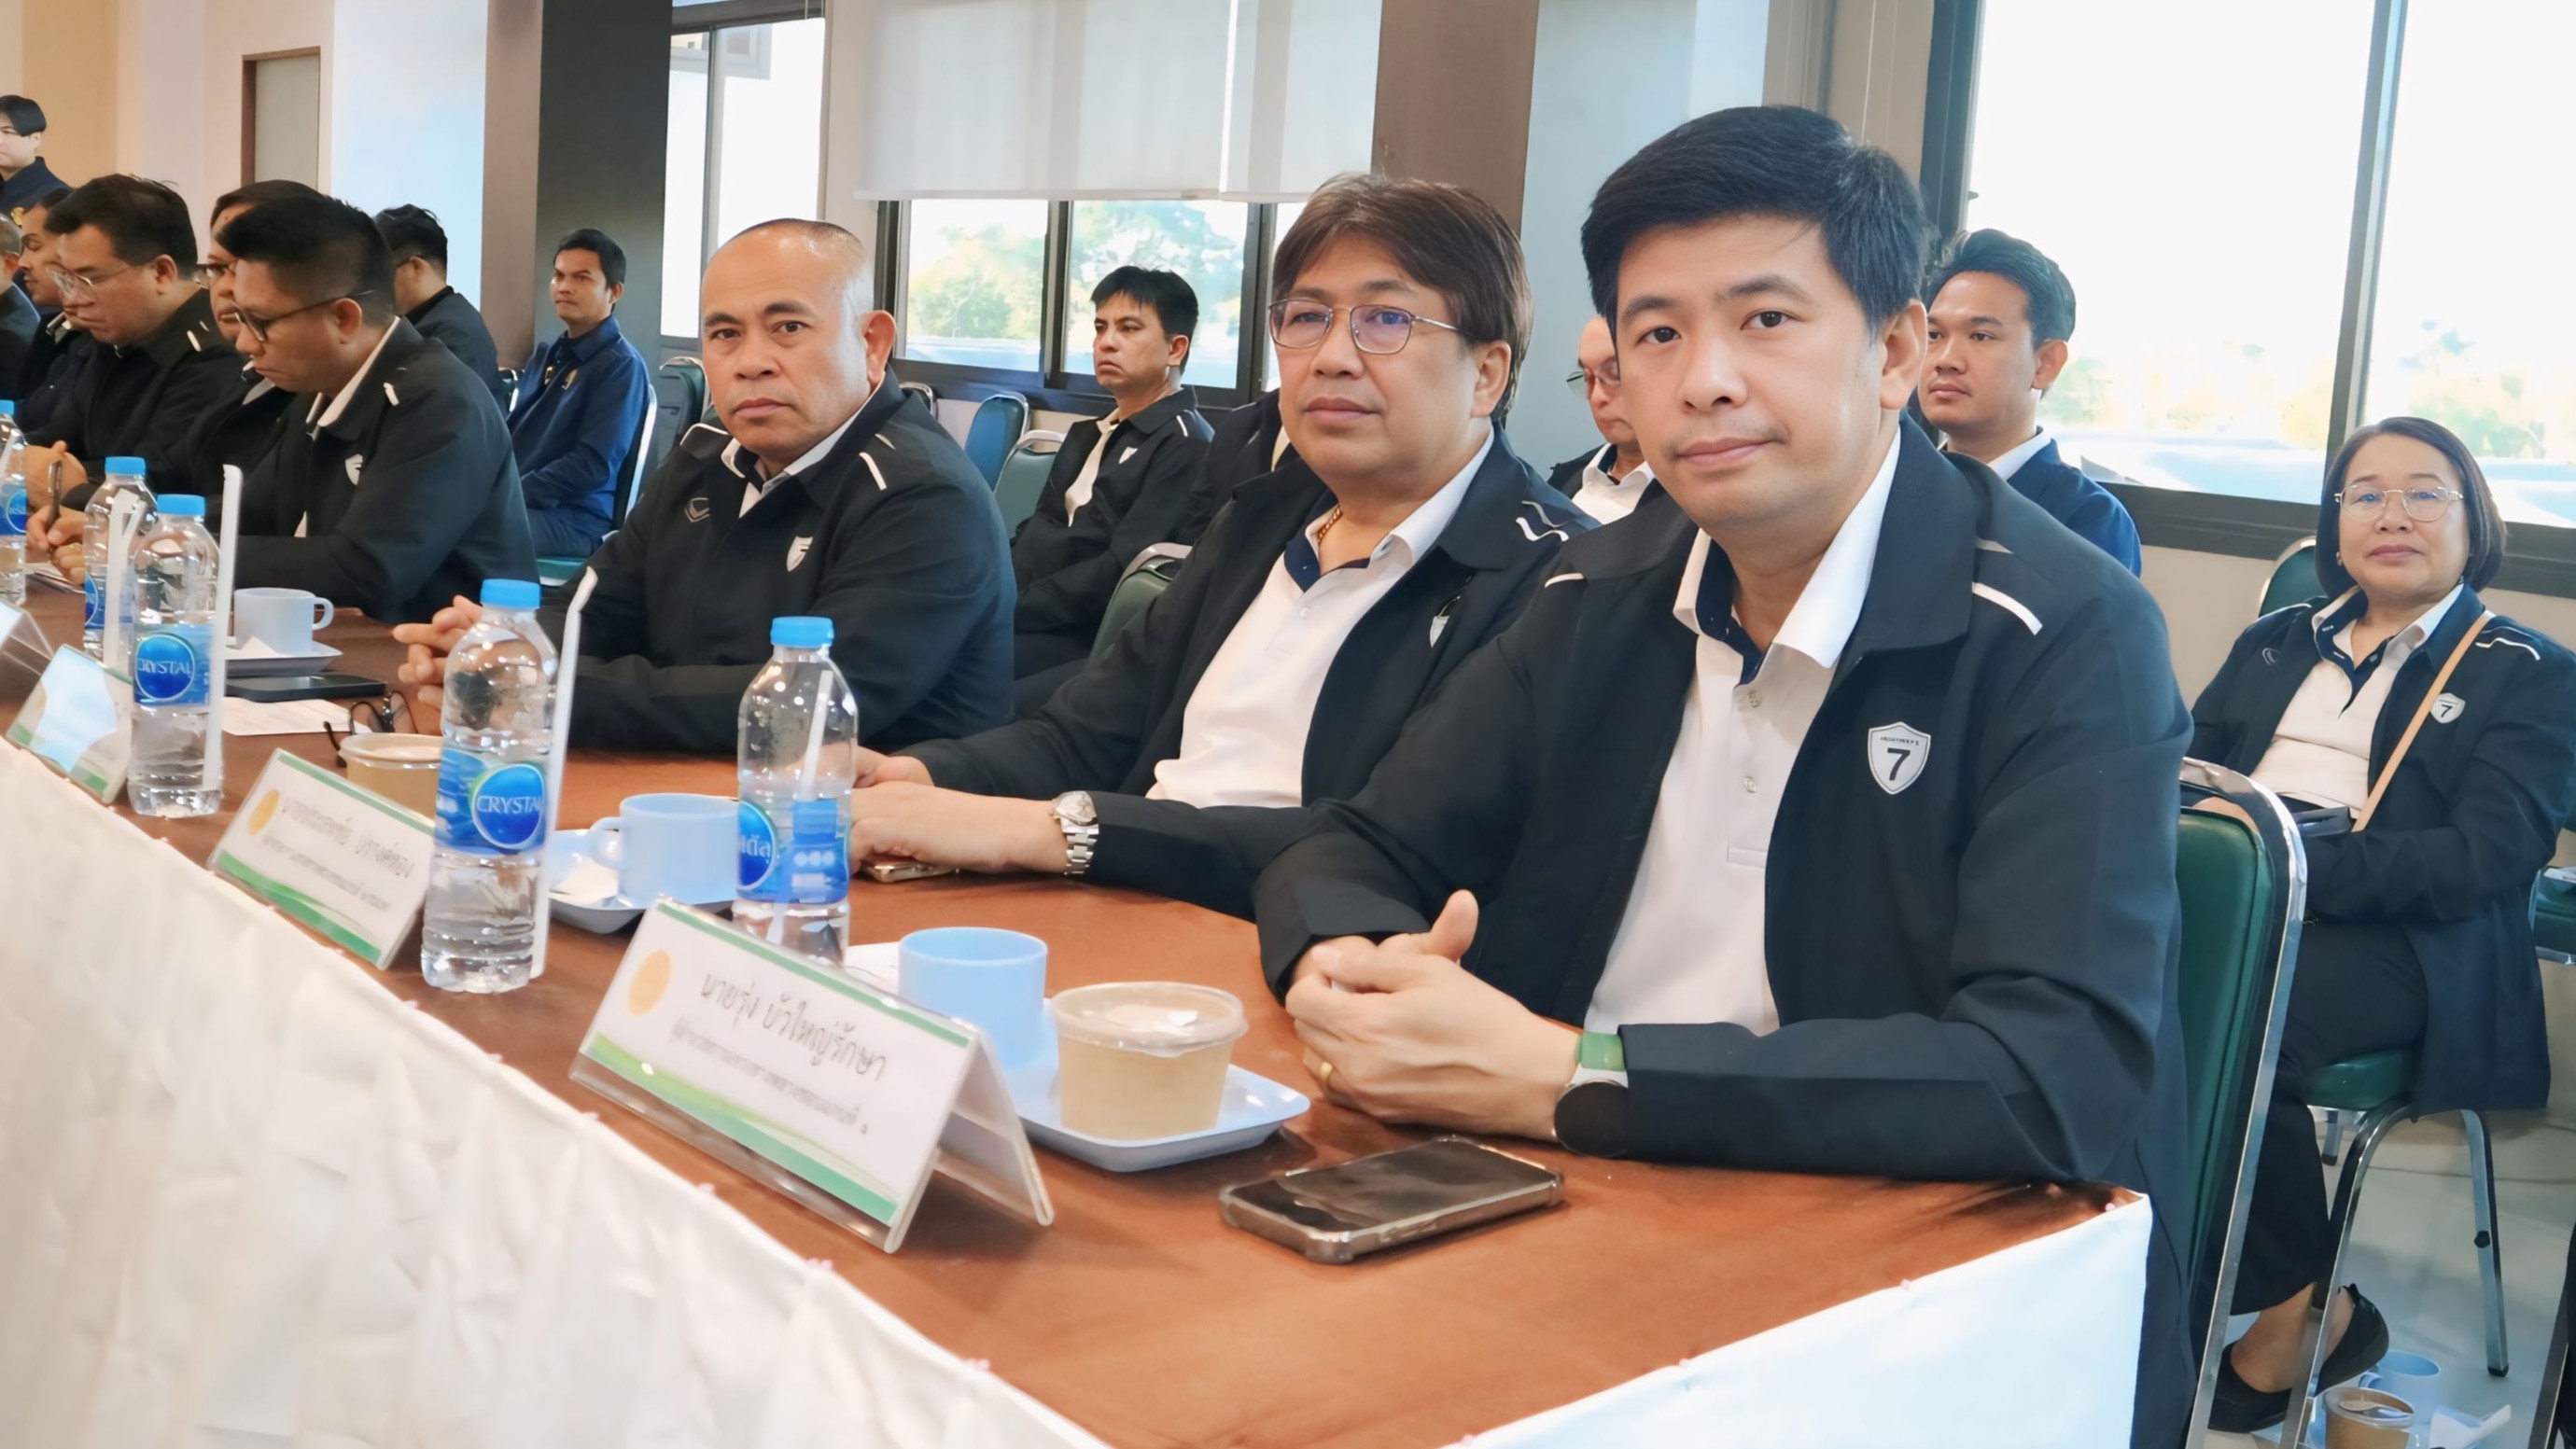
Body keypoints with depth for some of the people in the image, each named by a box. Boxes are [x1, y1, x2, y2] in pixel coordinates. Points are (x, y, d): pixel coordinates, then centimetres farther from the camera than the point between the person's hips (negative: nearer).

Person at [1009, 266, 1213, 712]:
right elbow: (1035, 533, 17)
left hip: (1091, 640, -8)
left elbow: (1122, 570, -15)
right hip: (1038, 620, 8)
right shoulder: (1086, 434, 24)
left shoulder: (1187, 445, -6)